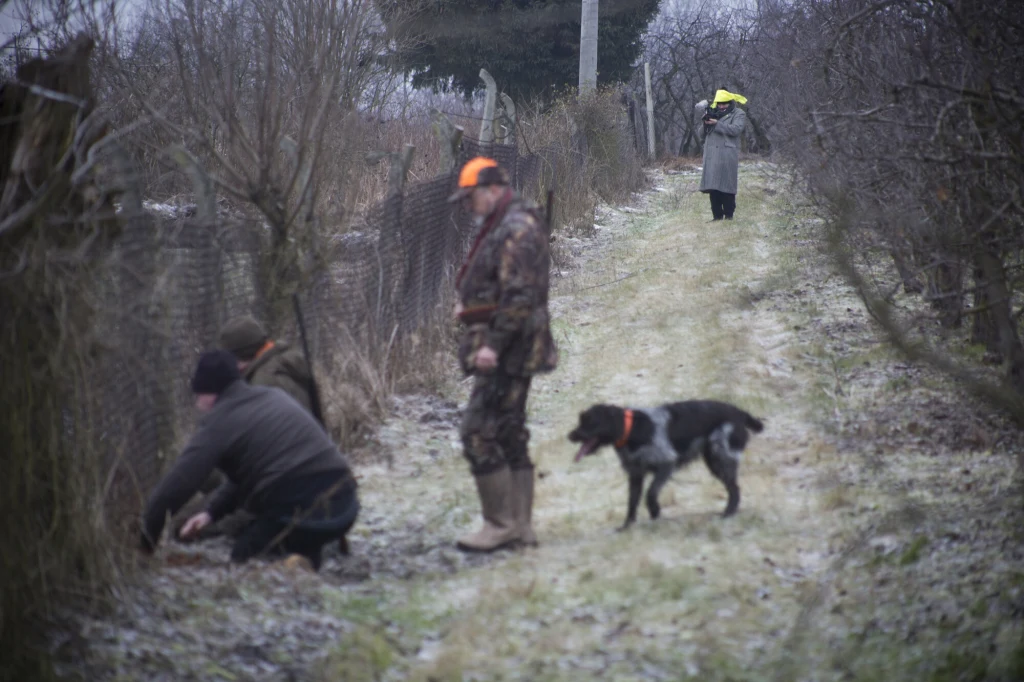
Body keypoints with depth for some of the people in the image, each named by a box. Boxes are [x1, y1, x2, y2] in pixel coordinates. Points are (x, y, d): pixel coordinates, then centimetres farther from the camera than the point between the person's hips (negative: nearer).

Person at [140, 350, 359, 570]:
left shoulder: (219, 423, -3)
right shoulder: (274, 397, 22)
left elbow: (176, 486, -4)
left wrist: (145, 543, 6)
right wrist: (212, 511, 23)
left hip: (299, 511, -8)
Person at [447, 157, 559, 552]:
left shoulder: (517, 230, -15)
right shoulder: (501, 228, 19)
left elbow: (519, 296, -23)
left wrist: (493, 345, -24)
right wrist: (468, 304, 10)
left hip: (506, 353, -11)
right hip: (505, 351, 11)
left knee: (478, 434, -11)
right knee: (510, 435, 12)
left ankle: (501, 523, -7)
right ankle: (521, 525, 16)